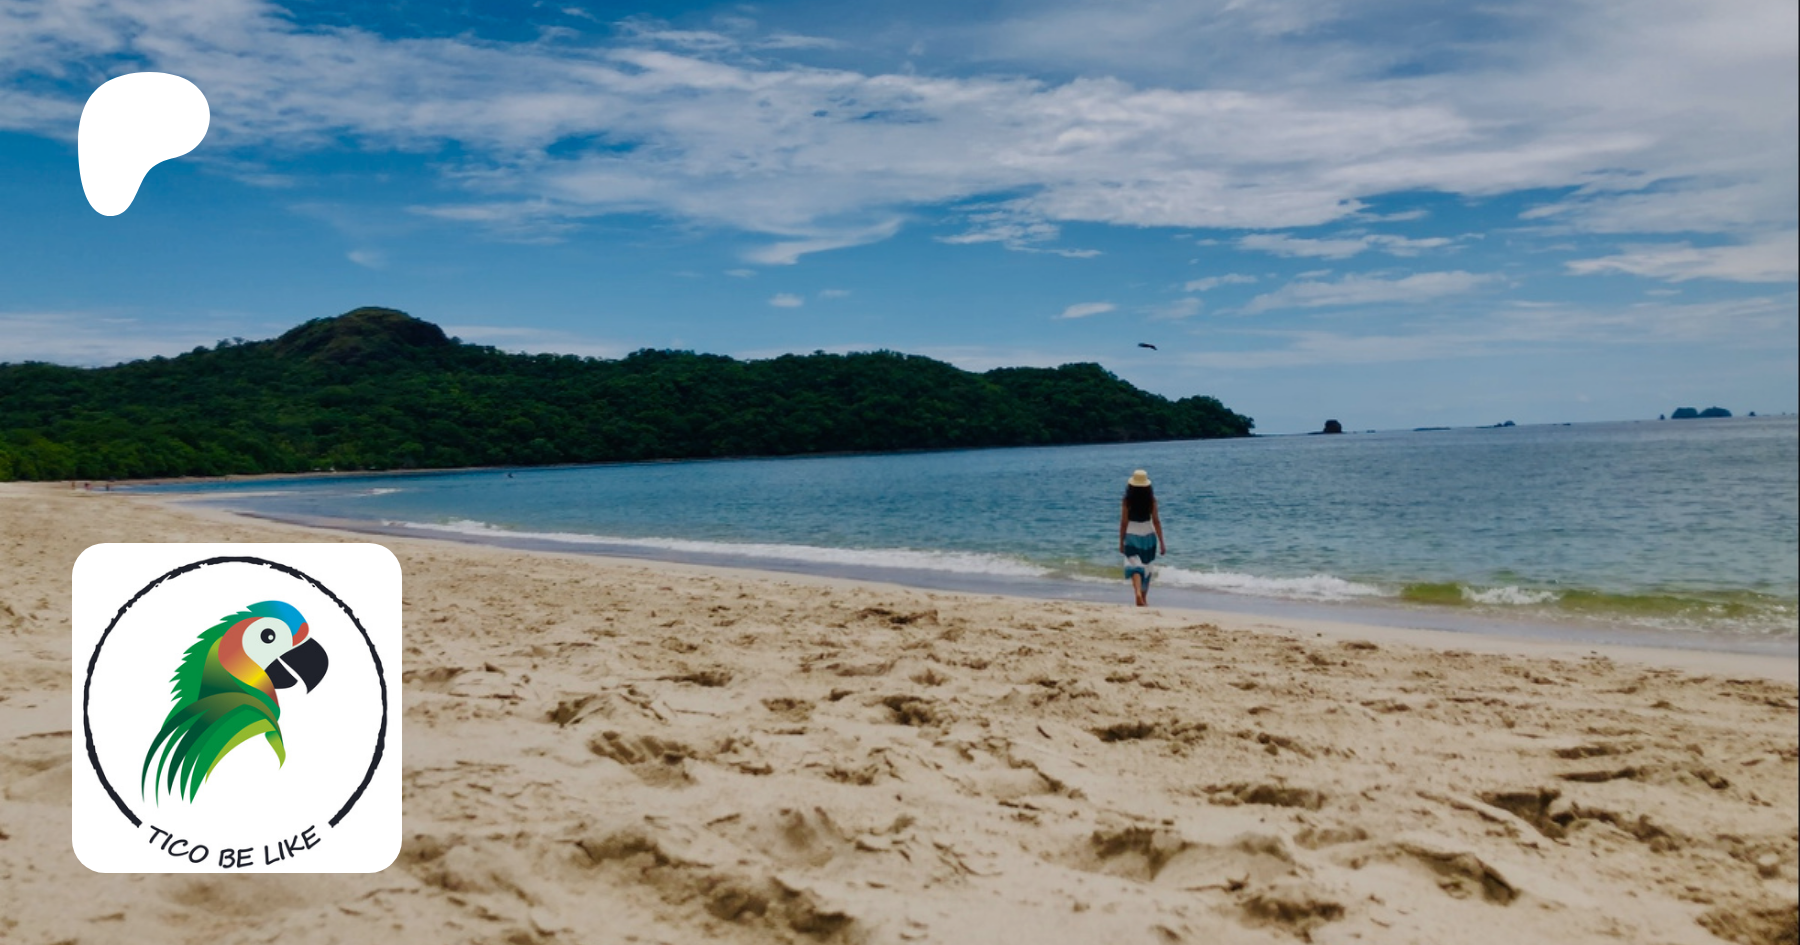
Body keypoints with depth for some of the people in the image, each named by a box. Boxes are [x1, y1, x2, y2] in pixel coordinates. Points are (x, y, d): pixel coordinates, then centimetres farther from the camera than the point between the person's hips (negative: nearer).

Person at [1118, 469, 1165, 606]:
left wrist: (1121, 542, 5)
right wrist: (1161, 542, 1)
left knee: (1134, 566, -5)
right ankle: (1144, 599, 27)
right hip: (1149, 536, 2)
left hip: (1132, 536, -2)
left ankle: (1138, 593, -32)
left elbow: (1123, 523, -5)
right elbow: (1156, 521, -4)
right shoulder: (1151, 500, -5)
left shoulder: (1127, 501, -8)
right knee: (1146, 567, 17)